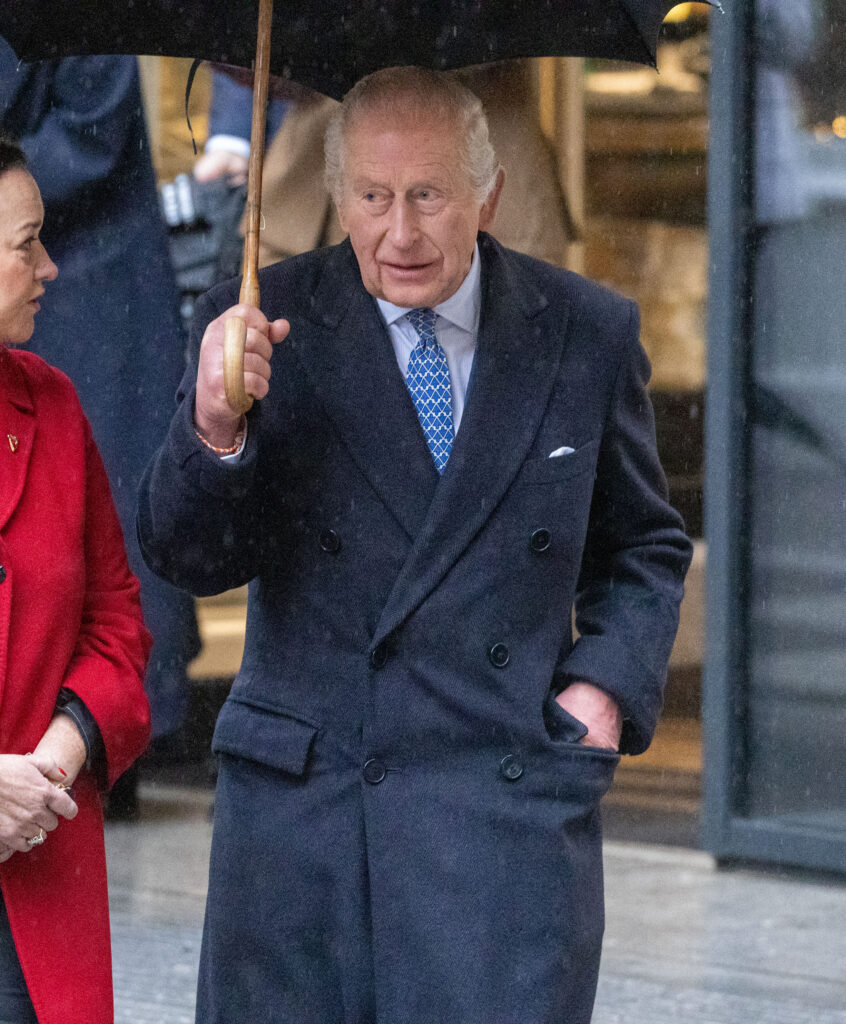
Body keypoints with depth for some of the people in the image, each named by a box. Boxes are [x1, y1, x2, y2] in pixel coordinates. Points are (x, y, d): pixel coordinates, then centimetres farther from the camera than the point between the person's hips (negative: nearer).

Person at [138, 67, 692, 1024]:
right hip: (298, 801, 0)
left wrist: (608, 683, 1)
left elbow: (644, 548, 18)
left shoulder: (587, 333, 5)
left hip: (508, 804, 0)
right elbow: (187, 558, -4)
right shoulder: (263, 322, 1)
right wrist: (213, 431, -24)